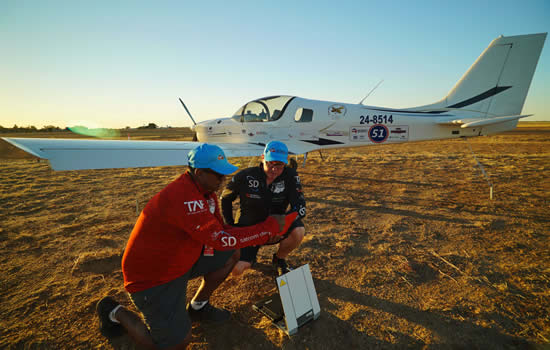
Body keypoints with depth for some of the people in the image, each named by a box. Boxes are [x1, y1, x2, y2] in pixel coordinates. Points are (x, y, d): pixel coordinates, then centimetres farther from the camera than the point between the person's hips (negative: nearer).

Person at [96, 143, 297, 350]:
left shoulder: (204, 188, -2)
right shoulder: (184, 198, -33)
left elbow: (218, 230, 4)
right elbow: (222, 239, -33)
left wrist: (266, 230, -10)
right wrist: (270, 227, -27)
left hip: (180, 260, 9)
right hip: (151, 277, -9)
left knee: (231, 255, 3)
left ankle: (197, 307, 22)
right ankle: (115, 313, 15)